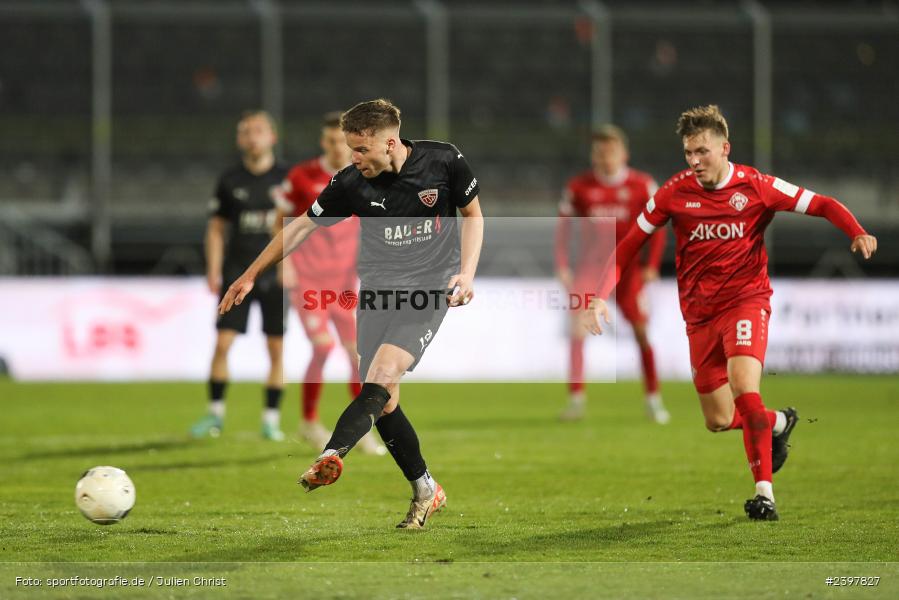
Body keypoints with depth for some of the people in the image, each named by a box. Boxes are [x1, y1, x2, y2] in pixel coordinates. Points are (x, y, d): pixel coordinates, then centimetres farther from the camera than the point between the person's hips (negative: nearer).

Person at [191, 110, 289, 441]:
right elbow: (216, 228, 8)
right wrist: (213, 271, -2)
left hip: (276, 274, 0)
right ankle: (215, 414, 4)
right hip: (237, 273, 0)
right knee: (222, 342, -7)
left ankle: (271, 418, 8)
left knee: (276, 348, 0)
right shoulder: (230, 181, 4)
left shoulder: (287, 178, 2)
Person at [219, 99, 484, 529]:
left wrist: (466, 273, -8)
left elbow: (473, 215, 6)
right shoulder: (351, 183, -7)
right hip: (378, 289, 3)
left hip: (430, 285, -3)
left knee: (381, 378, -23)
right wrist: (250, 275, 5)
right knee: (383, 401, -1)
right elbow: (302, 227, 3)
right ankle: (426, 492, 14)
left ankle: (331, 456, -41)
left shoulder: (443, 162, -10)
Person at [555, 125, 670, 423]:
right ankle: (576, 398, -8)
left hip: (627, 266, 0)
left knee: (641, 330, 0)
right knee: (577, 329, -13)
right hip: (589, 266, 0)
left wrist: (651, 265, -4)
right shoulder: (579, 187, -2)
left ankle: (653, 399, 12)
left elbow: (658, 224, 4)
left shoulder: (642, 185, -3)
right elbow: (563, 227, 4)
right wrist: (562, 267, -5)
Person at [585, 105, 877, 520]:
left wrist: (857, 233, -25)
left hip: (746, 300, -3)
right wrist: (601, 296, -10)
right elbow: (629, 245, 2)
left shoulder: (756, 186, -8)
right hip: (699, 313, 3)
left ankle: (764, 491, -19)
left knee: (744, 387, -27)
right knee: (718, 421, 7)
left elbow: (822, 205, -6)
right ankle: (779, 423, 40)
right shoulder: (675, 192, -3)